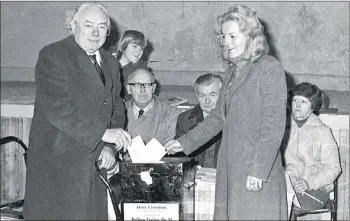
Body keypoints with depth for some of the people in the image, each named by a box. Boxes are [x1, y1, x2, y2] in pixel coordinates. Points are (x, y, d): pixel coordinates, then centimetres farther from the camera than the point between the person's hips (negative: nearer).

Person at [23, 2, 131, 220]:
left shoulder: (110, 63, 14)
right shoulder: (52, 56, -9)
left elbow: (116, 109, 16)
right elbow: (57, 108, -20)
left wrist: (109, 147, -1)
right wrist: (102, 133, -22)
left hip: (96, 163, 6)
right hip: (57, 165, -6)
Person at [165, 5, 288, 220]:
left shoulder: (270, 69, -9)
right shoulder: (234, 71, 16)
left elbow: (274, 125, -14)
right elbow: (218, 116, 24)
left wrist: (258, 171, -18)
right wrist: (186, 142, 21)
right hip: (230, 170, 7)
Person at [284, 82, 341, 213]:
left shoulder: (322, 131, -2)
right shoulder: (286, 128, 11)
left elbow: (333, 169, -4)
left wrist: (309, 182, -18)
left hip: (316, 188, -3)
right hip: (287, 185, 3)